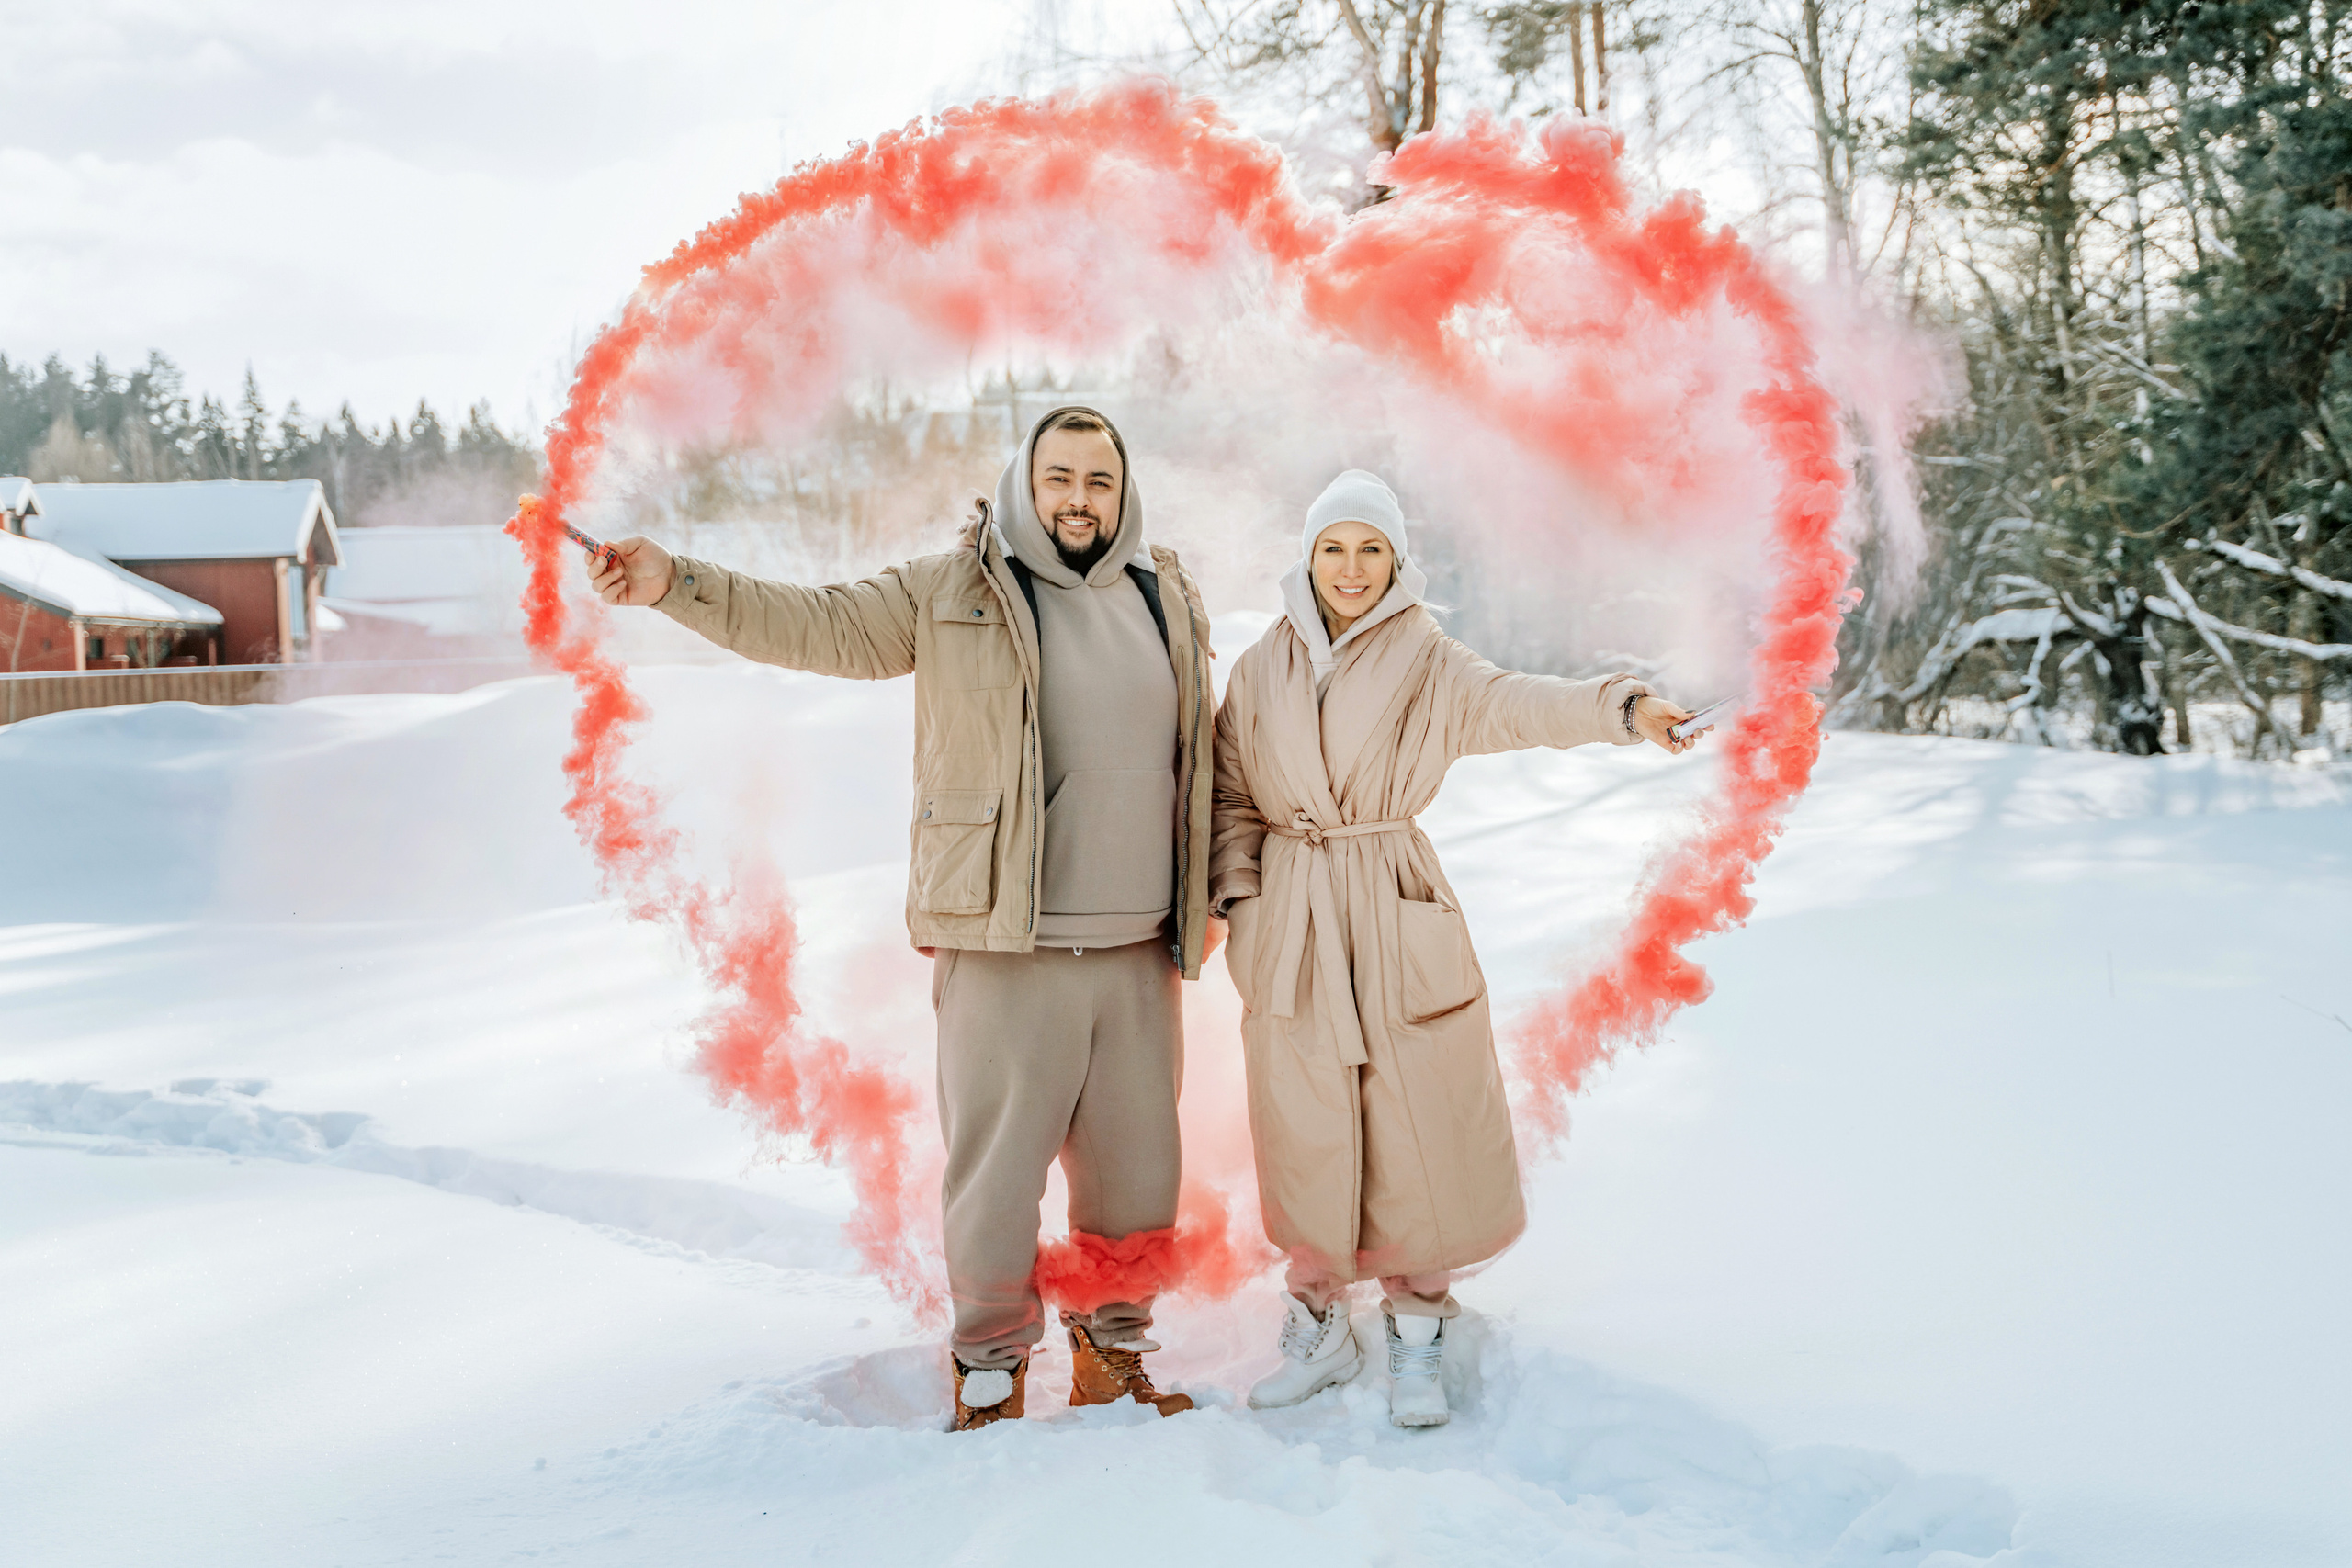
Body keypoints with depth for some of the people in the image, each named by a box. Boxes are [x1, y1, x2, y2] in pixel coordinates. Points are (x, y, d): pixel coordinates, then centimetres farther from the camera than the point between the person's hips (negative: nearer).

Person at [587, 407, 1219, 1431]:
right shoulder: (951, 594, 1)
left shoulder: (1170, 603, 12)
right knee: (995, 1163, 1)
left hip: (1139, 950, 4)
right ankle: (990, 1367, 22)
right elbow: (816, 625, -2)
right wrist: (676, 585, -13)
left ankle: (1112, 1355, 33)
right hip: (1004, 947, -4)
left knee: (1136, 1169, 13)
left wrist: (1207, 899, 18)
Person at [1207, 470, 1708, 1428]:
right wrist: (1241, 898, -1)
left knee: (1418, 1134, 0)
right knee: (1307, 1138, 6)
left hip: (1397, 918, -1)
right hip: (1291, 928, 2)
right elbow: (1231, 792, 12)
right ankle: (1319, 1329, 25)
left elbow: (1512, 704, -18)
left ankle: (1416, 1343, 18)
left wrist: (1621, 708, -36)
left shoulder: (1426, 662, 0)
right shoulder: (1264, 666, 7)